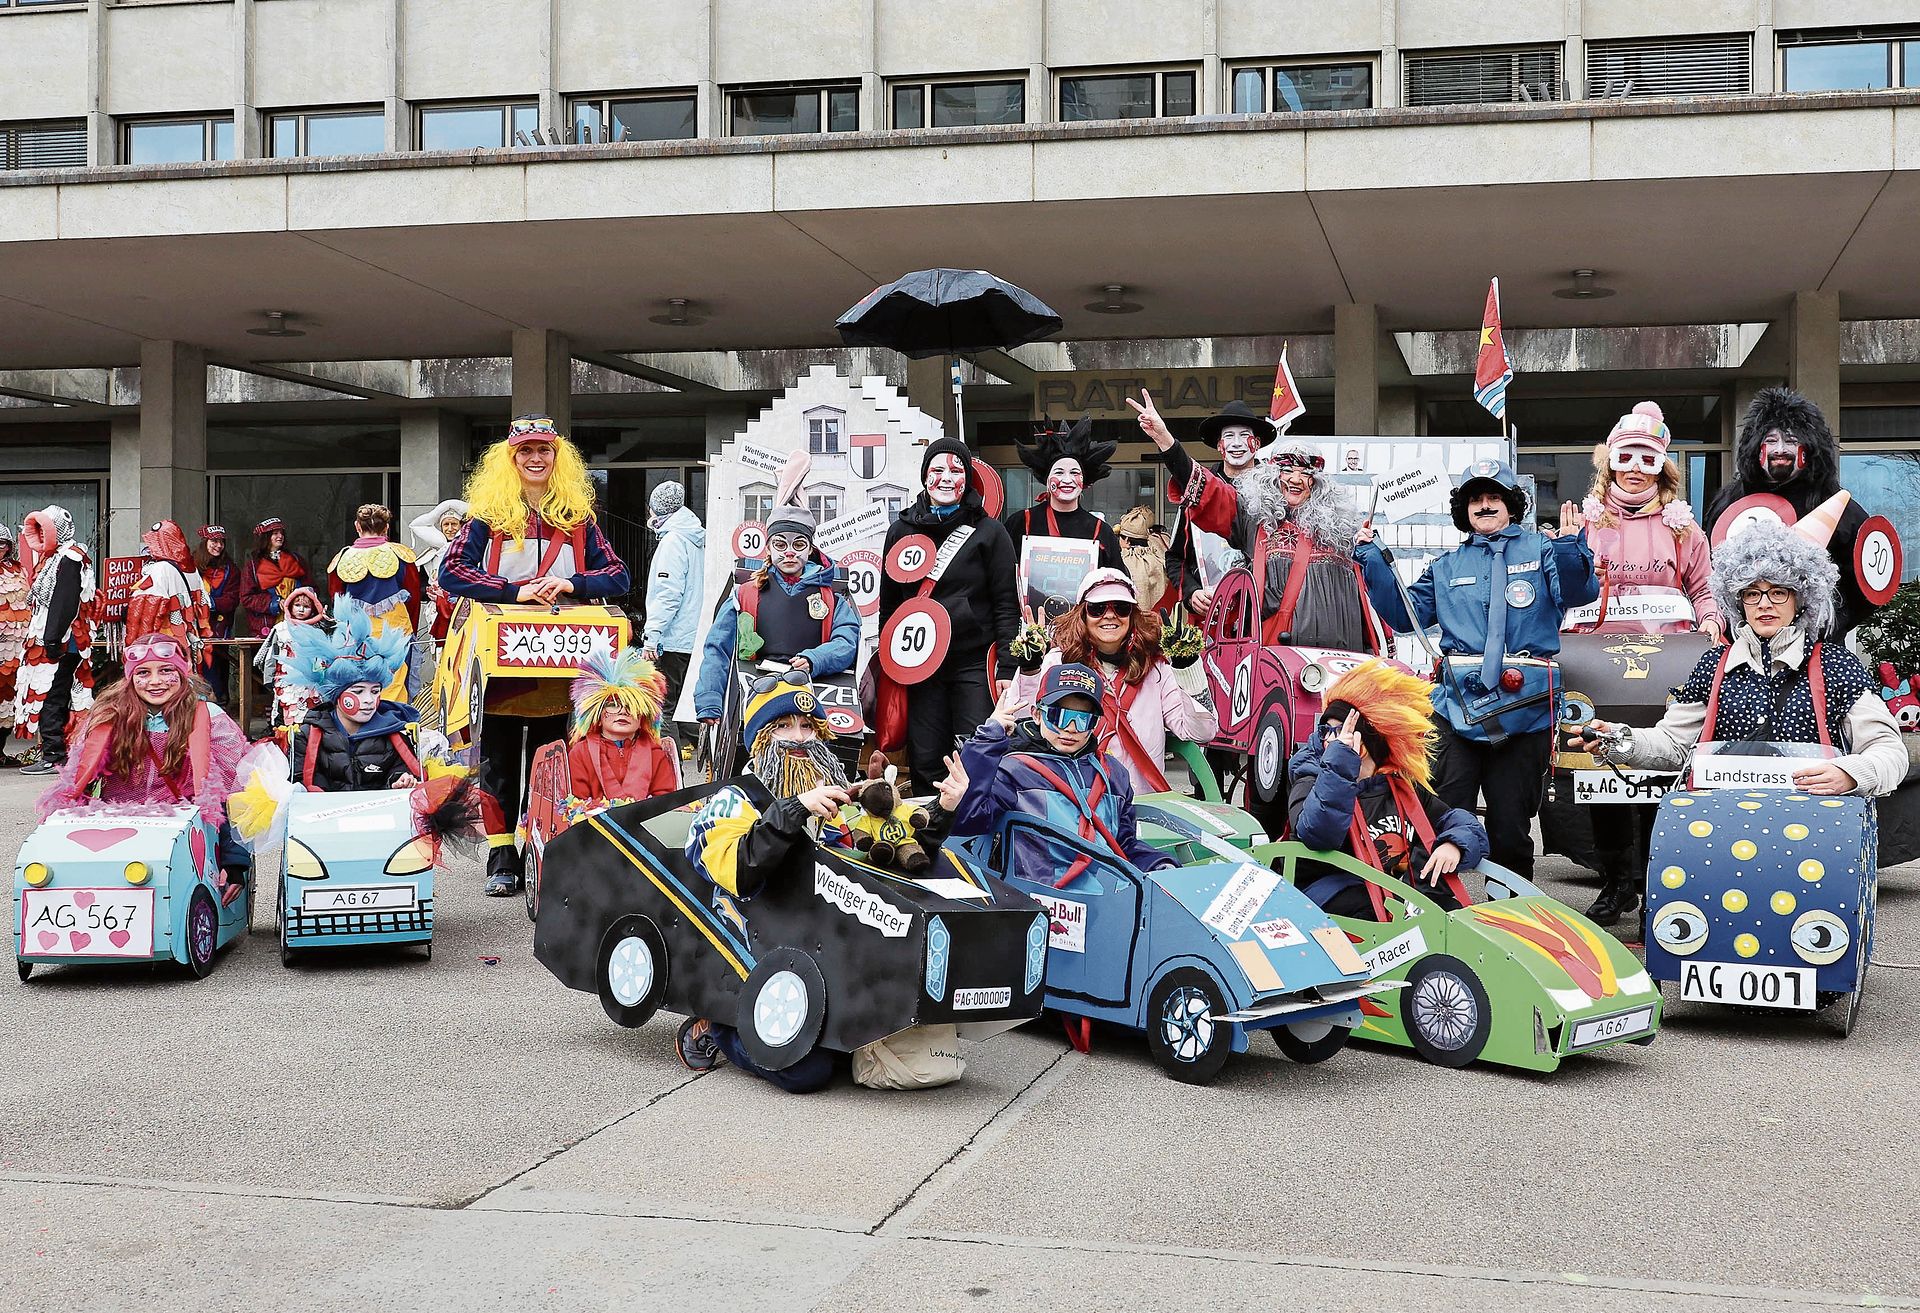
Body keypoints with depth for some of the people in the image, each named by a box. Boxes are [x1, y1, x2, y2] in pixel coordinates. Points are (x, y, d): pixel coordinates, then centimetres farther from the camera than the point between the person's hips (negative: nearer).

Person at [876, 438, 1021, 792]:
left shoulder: (989, 532, 3)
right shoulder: (902, 530, 12)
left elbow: (1007, 604, 0)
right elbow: (889, 601, 18)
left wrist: (1007, 667, -7)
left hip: (975, 663, -3)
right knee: (925, 762, 2)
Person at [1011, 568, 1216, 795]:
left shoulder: (1155, 667, 12)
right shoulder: (1059, 663, 6)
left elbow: (1201, 731, 5)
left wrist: (1188, 665, -3)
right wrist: (1029, 668, -15)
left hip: (1146, 803, 1)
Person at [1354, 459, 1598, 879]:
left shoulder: (1541, 550, 9)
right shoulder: (1446, 567, 18)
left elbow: (1578, 593, -7)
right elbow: (1405, 614, 14)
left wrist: (1571, 549, -25)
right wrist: (1372, 561, 7)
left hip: (1524, 710, -2)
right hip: (1456, 706, 2)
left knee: (1511, 829, 7)